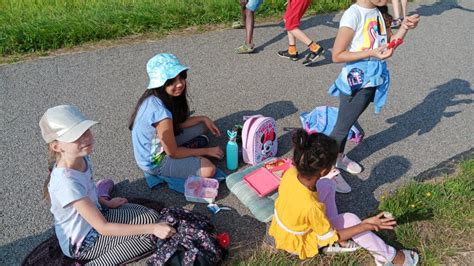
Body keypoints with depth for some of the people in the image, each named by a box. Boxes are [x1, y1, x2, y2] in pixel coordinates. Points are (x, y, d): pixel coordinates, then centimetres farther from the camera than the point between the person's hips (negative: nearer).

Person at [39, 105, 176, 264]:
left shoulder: (81, 158, -12)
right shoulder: (67, 182, -37)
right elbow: (103, 228, -34)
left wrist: (106, 202, 6)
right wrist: (152, 228, -34)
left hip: (92, 216, 7)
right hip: (83, 242, -7)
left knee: (151, 217, 3)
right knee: (149, 237, -10)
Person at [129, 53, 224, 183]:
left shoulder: (154, 97, -11)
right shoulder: (160, 112, -37)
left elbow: (177, 124, 6)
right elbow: (172, 153, -24)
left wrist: (203, 118, -4)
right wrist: (206, 151, -13)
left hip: (159, 143, 8)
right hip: (154, 162, -8)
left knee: (203, 124, 11)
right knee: (209, 170, -21)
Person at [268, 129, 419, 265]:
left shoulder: (290, 173, -25)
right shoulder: (311, 207, -41)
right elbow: (331, 238, -21)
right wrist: (367, 225, -22)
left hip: (283, 229, 6)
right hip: (298, 243, -6)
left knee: (328, 184, 3)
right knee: (350, 219, -10)